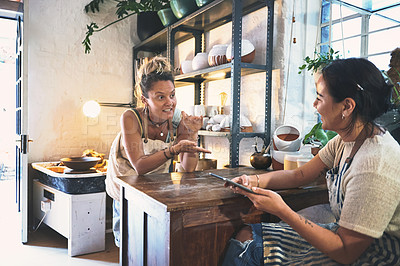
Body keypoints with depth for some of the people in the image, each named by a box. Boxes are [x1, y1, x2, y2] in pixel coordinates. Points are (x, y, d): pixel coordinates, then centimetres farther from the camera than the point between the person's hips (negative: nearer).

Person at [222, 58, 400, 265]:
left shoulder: (374, 165, -31)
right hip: (347, 233, 8)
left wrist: (281, 210, -27)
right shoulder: (347, 139, -3)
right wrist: (255, 181, -10)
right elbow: (300, 175, 5)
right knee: (246, 237, 1)